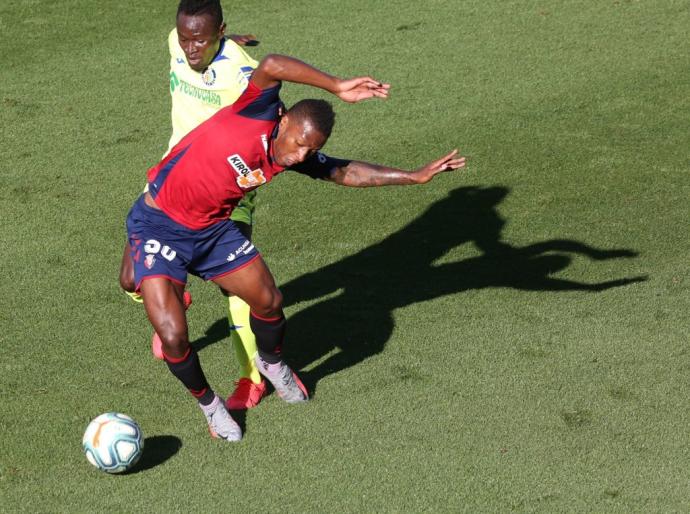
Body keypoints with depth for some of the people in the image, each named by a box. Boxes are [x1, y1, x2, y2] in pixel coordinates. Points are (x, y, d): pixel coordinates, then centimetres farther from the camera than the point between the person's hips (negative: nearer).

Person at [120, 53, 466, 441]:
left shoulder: (297, 157, -4)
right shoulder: (258, 115, -24)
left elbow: (345, 172, 9)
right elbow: (271, 67, -42)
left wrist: (414, 176, 8)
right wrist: (338, 89, -40)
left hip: (213, 229, 7)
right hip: (159, 224, -6)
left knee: (269, 301, 8)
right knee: (174, 336, -17)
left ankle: (272, 363, 43)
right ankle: (208, 403, 13)